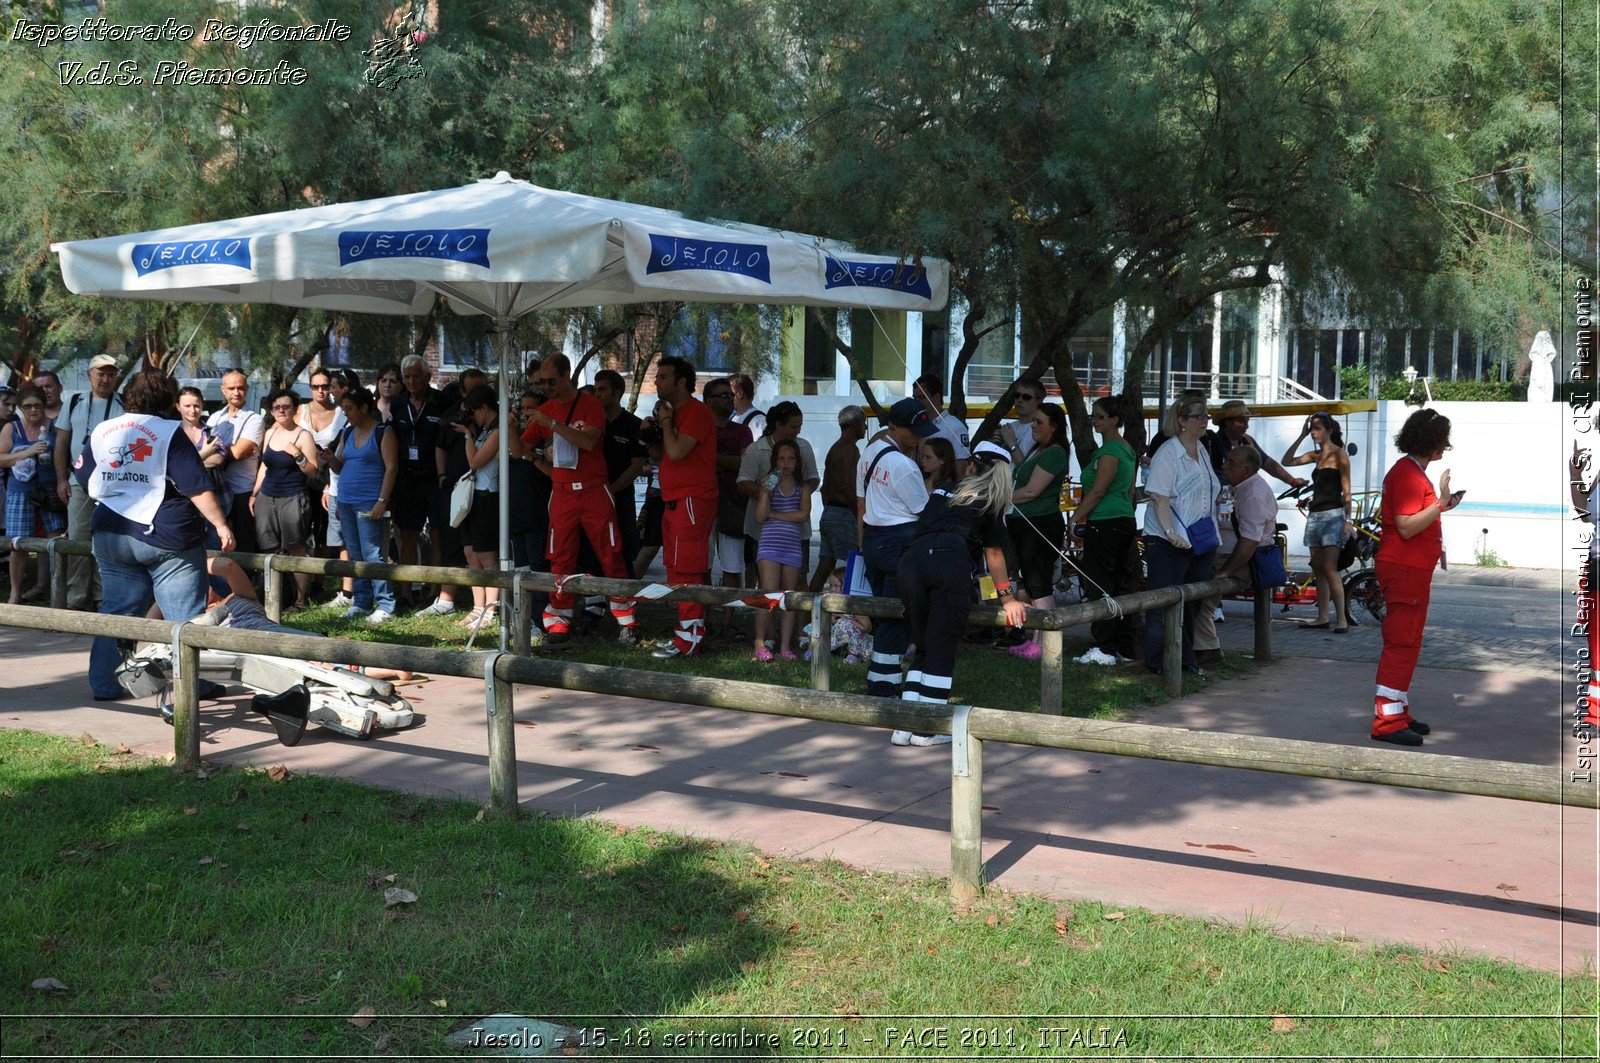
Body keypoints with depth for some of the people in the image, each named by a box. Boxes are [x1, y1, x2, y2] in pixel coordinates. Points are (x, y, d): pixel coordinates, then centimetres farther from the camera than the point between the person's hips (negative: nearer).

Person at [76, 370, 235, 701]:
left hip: (111, 536, 5)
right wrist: (220, 524, -12)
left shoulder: (101, 432, 7)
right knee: (185, 614, 2)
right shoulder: (169, 432, -10)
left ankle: (104, 683, 16)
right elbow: (197, 487, -15)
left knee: (117, 611, 14)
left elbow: (85, 480, 18)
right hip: (166, 537, -5)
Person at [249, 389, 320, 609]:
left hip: (293, 499, -5)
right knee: (269, 551, 3)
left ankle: (300, 600, 1)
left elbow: (312, 471, -7)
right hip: (266, 498, 6)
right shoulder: (269, 434, 13)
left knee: (296, 550, -4)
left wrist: (297, 454, -21)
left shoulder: (303, 435, -4)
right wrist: (254, 494, 19)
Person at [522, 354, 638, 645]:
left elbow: (588, 441, -20)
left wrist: (552, 423, -22)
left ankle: (626, 621, 6)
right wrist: (512, 426, -3)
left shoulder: (590, 404, -3)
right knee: (561, 559, 1)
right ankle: (559, 622, 7)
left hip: (594, 491, -3)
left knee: (611, 556, -1)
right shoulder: (544, 411, 10)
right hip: (561, 494, 4)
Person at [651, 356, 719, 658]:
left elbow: (677, 452, -23)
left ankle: (689, 640, -11)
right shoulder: (675, 412, 21)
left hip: (692, 501, -11)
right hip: (674, 502, 11)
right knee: (676, 572, 12)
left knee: (686, 571, -12)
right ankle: (687, 634, 17)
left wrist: (665, 420, -8)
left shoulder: (697, 411, -12)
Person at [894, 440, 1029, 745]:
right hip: (950, 560, -4)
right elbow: (994, 552, 17)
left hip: (912, 557, 4)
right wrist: (1007, 598, 23)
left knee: (923, 646, 14)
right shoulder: (992, 501, 19)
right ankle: (926, 730, 2)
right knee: (942, 648, 3)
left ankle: (906, 726, 8)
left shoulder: (943, 490, 31)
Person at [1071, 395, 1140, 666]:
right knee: (1122, 586, 12)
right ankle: (1124, 648, 16)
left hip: (1104, 524, -10)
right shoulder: (1128, 448, 16)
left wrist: (1075, 519, -11)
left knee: (1099, 588, -5)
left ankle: (1104, 649, -5)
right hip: (1126, 522, 10)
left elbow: (1097, 492, -17)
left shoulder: (1109, 451, -15)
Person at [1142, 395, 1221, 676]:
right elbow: (1160, 497, -20)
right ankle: (1160, 662, 4)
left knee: (1191, 601, 12)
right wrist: (1170, 533, -29)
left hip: (1200, 540, 8)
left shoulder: (1201, 452, 14)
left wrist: (1212, 532, 22)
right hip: (1169, 543, -8)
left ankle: (1186, 660, 20)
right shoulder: (1167, 454, -12)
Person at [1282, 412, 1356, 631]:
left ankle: (1342, 619, -13)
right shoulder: (1316, 455, 15)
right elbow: (1287, 461, 10)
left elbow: (1346, 490, -7)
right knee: (1318, 570, 6)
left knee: (1329, 569, -14)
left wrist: (1348, 520, -13)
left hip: (1332, 514, -7)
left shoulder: (1339, 454, -4)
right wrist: (1301, 436, 4)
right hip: (1314, 514, 7)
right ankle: (1323, 617, 8)